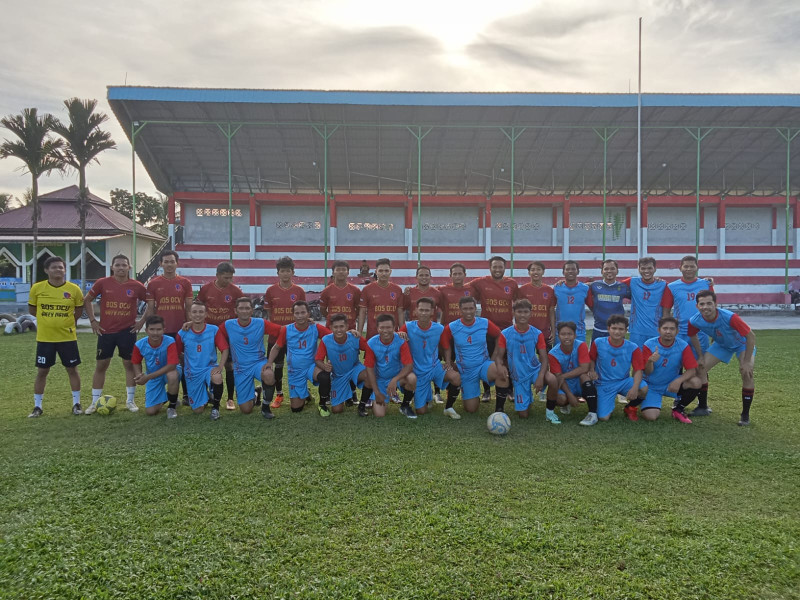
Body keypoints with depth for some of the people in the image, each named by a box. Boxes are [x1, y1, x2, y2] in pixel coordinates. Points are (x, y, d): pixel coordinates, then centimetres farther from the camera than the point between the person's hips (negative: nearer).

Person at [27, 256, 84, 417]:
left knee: (72, 369, 7)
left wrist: (66, 321, 3)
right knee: (42, 371, 7)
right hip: (44, 337, 0)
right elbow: (32, 309, 8)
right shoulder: (37, 288, -5)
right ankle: (37, 406, 20)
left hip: (67, 337, 0)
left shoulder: (74, 289, -6)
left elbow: (79, 310, 8)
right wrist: (47, 319, 5)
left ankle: (76, 404, 20)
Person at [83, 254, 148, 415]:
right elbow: (87, 300, 9)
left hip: (127, 331, 0)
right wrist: (92, 320, 3)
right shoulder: (102, 283, -3)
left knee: (130, 365, 5)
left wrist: (142, 320, 1)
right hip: (105, 331, 0)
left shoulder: (136, 286, -4)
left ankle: (130, 401, 17)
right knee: (101, 365, 7)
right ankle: (95, 402, 17)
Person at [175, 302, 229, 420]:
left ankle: (215, 406, -10)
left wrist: (220, 366, -24)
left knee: (217, 378, -39)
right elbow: (177, 354, 7)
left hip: (210, 367, -1)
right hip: (192, 373, 2)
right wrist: (185, 367, 4)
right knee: (197, 410, 1)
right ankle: (204, 397, 40)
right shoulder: (182, 333, -5)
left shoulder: (214, 330, -8)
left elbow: (225, 349, -10)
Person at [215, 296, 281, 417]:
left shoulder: (261, 324, -9)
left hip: (259, 362, -1)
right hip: (241, 368, 1)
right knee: (246, 410, 0)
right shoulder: (227, 325, -6)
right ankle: (253, 393, 37)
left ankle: (265, 407, -10)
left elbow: (282, 331, -7)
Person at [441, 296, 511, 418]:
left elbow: (499, 337, 4)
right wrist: (448, 361, -7)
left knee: (502, 372, -35)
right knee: (471, 409, -1)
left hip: (484, 365, 0)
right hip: (465, 370, 0)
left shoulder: (485, 323, -9)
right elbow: (446, 346, 7)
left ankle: (499, 410, -18)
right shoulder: (451, 328, -10)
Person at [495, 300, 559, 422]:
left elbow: (544, 359, -7)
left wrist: (540, 377, -24)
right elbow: (499, 357, -4)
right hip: (518, 375, 0)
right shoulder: (505, 334, -7)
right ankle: (527, 399, 37)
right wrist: (500, 366, -29)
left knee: (552, 381, -35)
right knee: (523, 414, -1)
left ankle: (550, 412, -8)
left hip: (535, 369, 0)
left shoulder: (537, 334, -5)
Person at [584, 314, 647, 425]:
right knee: (603, 418, -19)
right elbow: (591, 359, 9)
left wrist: (635, 388, -28)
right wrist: (592, 371, -13)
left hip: (624, 381, 2)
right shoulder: (598, 343, -6)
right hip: (604, 384, -1)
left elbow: (638, 370, -10)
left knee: (644, 389, -29)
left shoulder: (633, 348, -8)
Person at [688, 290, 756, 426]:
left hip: (742, 344, -4)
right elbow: (693, 336, -1)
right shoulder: (694, 321, -26)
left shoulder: (729, 317, -40)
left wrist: (746, 362, -29)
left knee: (747, 373, -25)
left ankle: (745, 415, -8)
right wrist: (701, 356, -1)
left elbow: (751, 336, -32)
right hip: (721, 344, 4)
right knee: (700, 368, -8)